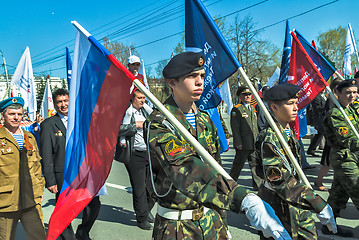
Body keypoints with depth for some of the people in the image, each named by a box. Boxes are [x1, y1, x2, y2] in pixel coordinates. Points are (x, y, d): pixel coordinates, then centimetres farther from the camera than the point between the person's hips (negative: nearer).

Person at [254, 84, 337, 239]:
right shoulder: (270, 139, -23)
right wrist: (319, 205, -27)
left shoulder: (289, 132, 7)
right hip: (280, 207, -9)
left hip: (297, 203, 9)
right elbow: (280, 181, -28)